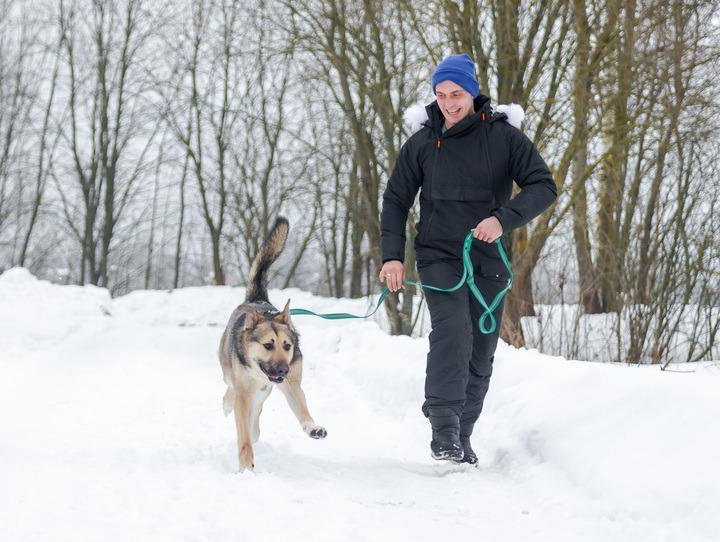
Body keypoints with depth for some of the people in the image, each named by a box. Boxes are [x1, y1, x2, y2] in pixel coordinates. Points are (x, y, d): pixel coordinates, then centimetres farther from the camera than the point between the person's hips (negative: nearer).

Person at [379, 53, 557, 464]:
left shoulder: (504, 136, -1)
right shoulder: (423, 143, 3)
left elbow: (544, 186, -7)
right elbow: (396, 200, 10)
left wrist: (504, 218, -22)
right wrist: (393, 255, -1)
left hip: (489, 261, 1)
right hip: (439, 256, -1)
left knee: (481, 356, 5)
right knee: (452, 330, -25)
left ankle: (462, 436, 17)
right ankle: (444, 425, -26)